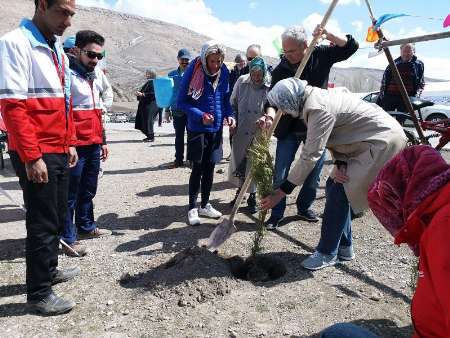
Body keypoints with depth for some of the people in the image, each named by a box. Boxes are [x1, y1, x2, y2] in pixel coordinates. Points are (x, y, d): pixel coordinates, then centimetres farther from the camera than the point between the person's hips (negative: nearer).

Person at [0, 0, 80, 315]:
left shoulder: (58, 50, 14)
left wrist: (70, 143, 15)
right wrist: (31, 157, -20)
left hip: (60, 152, 8)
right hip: (36, 155, -8)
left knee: (57, 216, 18)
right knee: (43, 222, 0)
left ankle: (49, 269, 36)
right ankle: (39, 293, 16)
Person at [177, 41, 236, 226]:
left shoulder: (223, 72, 0)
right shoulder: (193, 71, -14)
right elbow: (182, 102, -10)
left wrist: (229, 115, -6)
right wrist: (200, 115, -23)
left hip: (216, 128, 5)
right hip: (197, 129, -5)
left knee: (209, 168, 12)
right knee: (198, 168, 0)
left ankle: (205, 205, 26)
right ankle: (192, 208, 13)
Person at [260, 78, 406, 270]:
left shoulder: (318, 109, -26)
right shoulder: (314, 98, 3)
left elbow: (310, 156, -27)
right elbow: (331, 135, 6)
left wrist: (281, 192, -22)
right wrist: (340, 163, -13)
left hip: (383, 141, -10)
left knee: (337, 192, -11)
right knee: (335, 187, 9)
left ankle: (327, 253, 3)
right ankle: (344, 248, 22)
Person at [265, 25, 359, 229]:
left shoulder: (320, 55, -4)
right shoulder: (280, 69, -9)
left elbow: (351, 47, 0)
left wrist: (328, 35, -17)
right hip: (289, 129, -1)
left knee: (314, 171, 12)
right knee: (280, 174, -2)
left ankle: (304, 208, 32)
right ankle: (276, 214, 12)